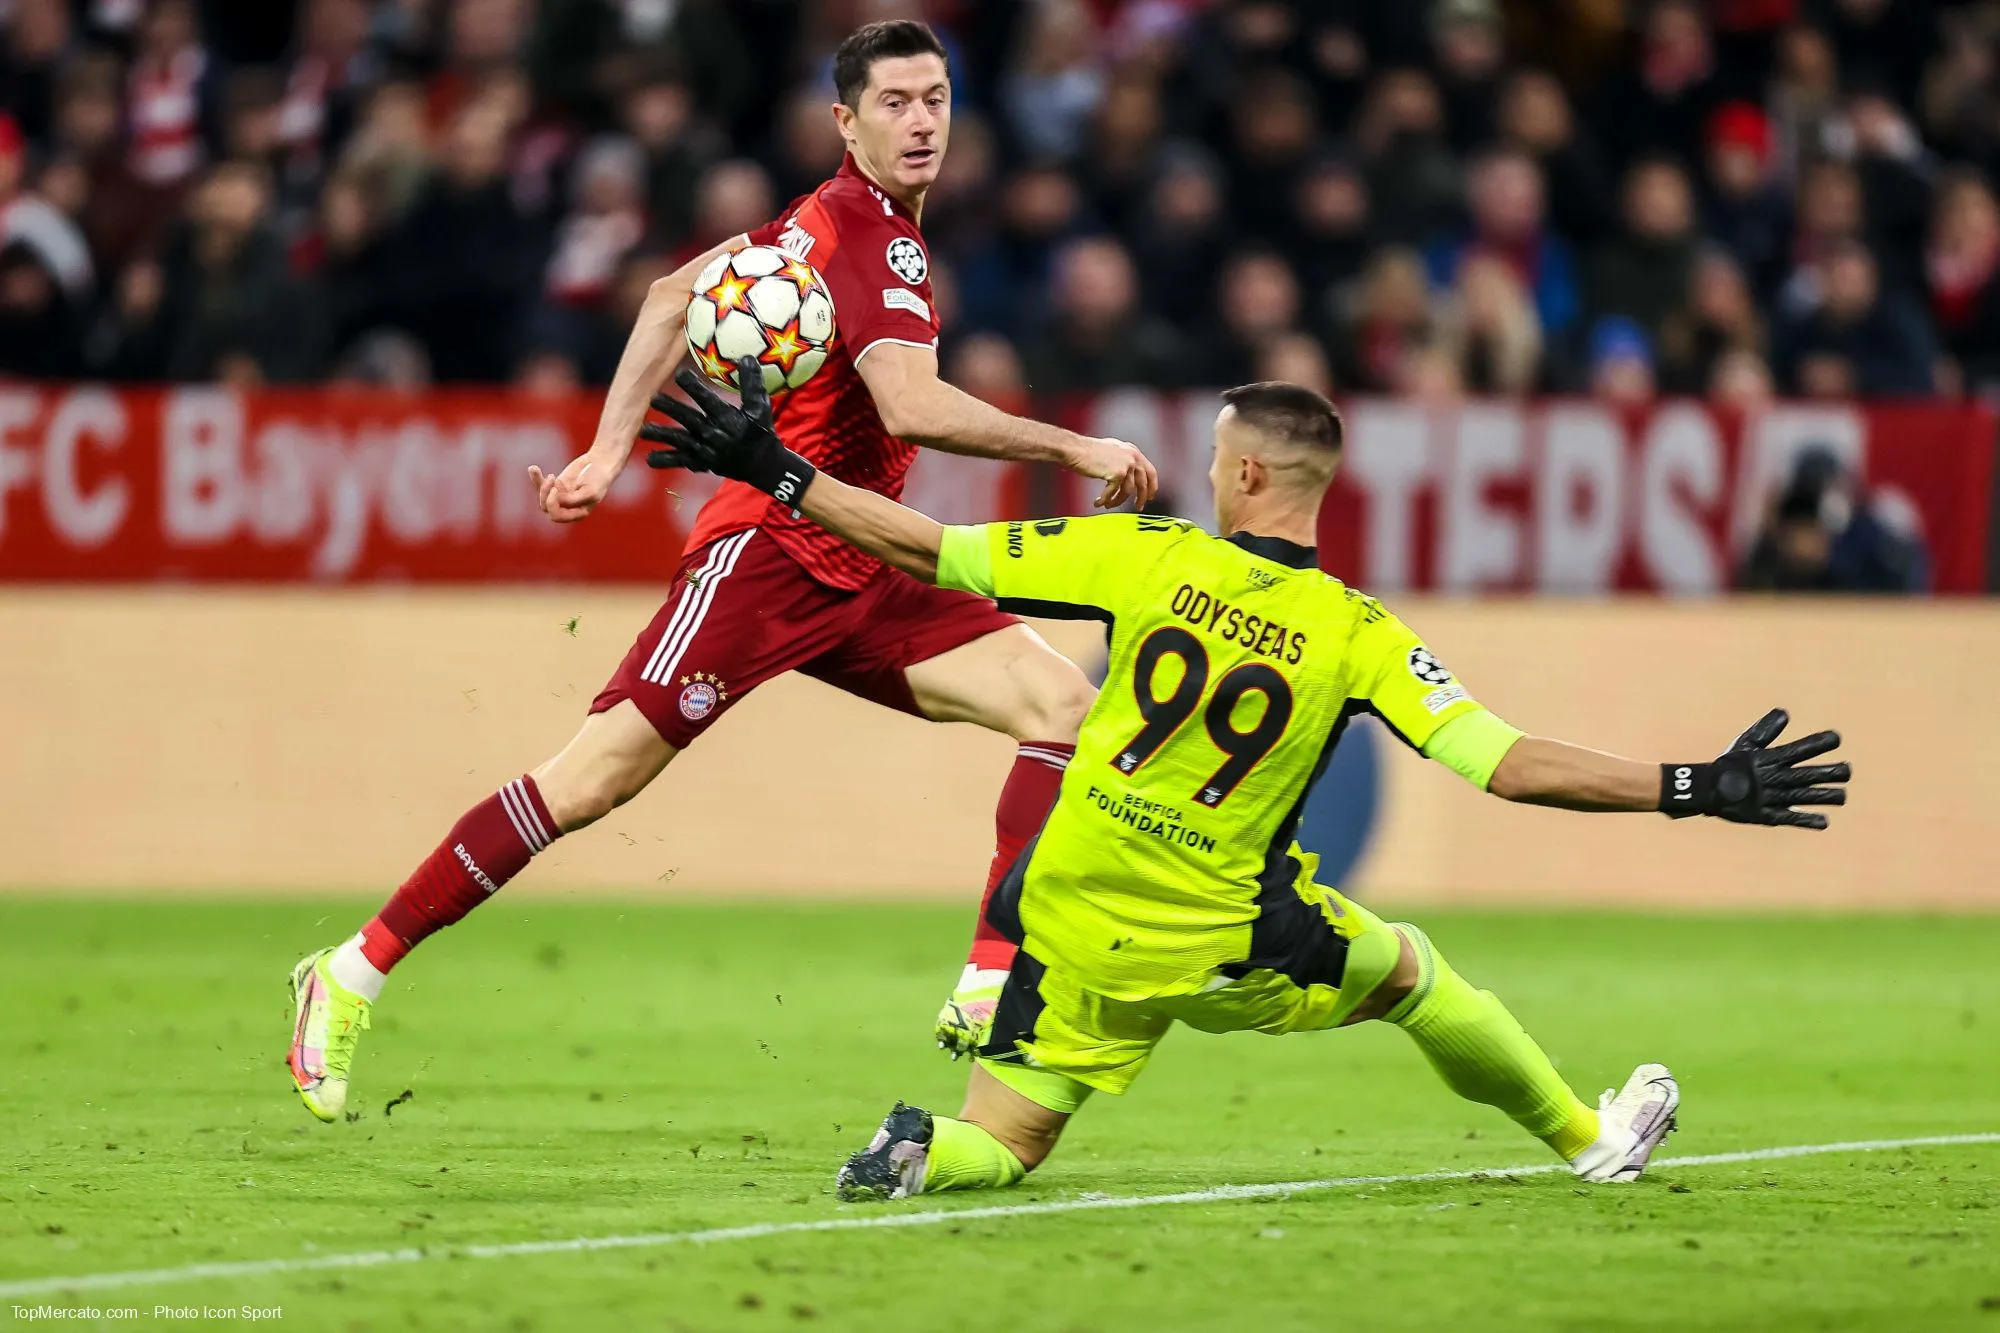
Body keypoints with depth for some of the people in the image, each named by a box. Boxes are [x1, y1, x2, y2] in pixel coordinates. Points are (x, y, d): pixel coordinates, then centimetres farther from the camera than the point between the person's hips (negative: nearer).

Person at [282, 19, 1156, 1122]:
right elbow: (910, 408, -31)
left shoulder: (834, 218, 13)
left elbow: (676, 294, 20)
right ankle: (355, 973, 0)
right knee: (592, 780, -11)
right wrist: (1072, 449, -24)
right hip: (767, 548, -9)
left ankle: (992, 992, -9)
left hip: (856, 575, 9)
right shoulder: (868, 238, -16)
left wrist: (612, 444, 16)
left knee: (1063, 703, -5)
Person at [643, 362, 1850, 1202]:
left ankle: (920, 1152, -20)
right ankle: (1588, 1137, 37)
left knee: (998, 1148, 13)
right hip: (1227, 943, -1)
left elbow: (934, 551, -6)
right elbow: (1511, 767, -17)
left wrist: (777, 474, 3)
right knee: (1413, 970, 27)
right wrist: (1698, 790, -13)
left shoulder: (1149, 557, -8)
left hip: (1073, 925, 1)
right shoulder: (1356, 635, -11)